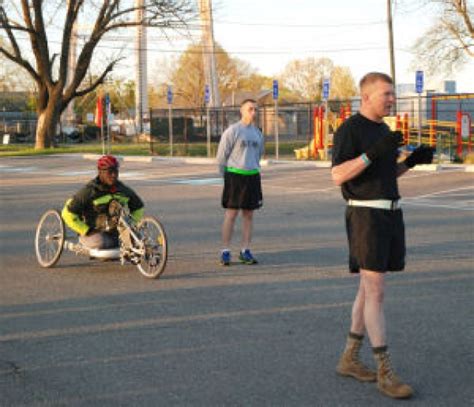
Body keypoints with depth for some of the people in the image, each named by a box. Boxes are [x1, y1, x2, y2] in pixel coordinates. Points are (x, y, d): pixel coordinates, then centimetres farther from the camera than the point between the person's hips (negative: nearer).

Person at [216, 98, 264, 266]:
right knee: (231, 214, -4)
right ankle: (225, 252, 0)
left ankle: (245, 251, 13)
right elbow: (222, 155, -3)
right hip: (234, 176, -5)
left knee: (248, 214, 6)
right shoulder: (232, 131, -6)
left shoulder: (258, 133, 13)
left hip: (252, 177, 5)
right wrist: (226, 174, 3)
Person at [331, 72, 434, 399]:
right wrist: (374, 152, -29)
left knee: (369, 290, 11)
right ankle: (386, 373, -5)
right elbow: (338, 176, -19)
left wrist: (412, 161, 6)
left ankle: (349, 360, 22)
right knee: (376, 294, -9)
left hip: (389, 215, 9)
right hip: (366, 216, -9)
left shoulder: (382, 130, 17)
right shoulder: (349, 129, -10)